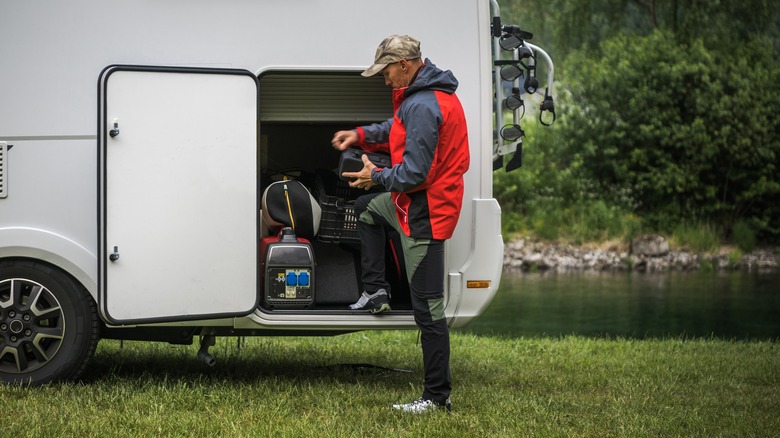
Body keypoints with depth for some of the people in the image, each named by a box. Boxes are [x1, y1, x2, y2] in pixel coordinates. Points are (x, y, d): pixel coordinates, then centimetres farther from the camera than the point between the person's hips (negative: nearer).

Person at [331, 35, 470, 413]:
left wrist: (377, 177, -9)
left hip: (424, 214, -11)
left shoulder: (422, 106, -26)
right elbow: (401, 128, 25)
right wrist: (362, 135, 11)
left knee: (428, 308, -7)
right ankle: (376, 292, 35)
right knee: (366, 208, 35)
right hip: (420, 202, 11)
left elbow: (414, 173, -27)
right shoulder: (431, 94, 8)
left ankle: (437, 396, -3)